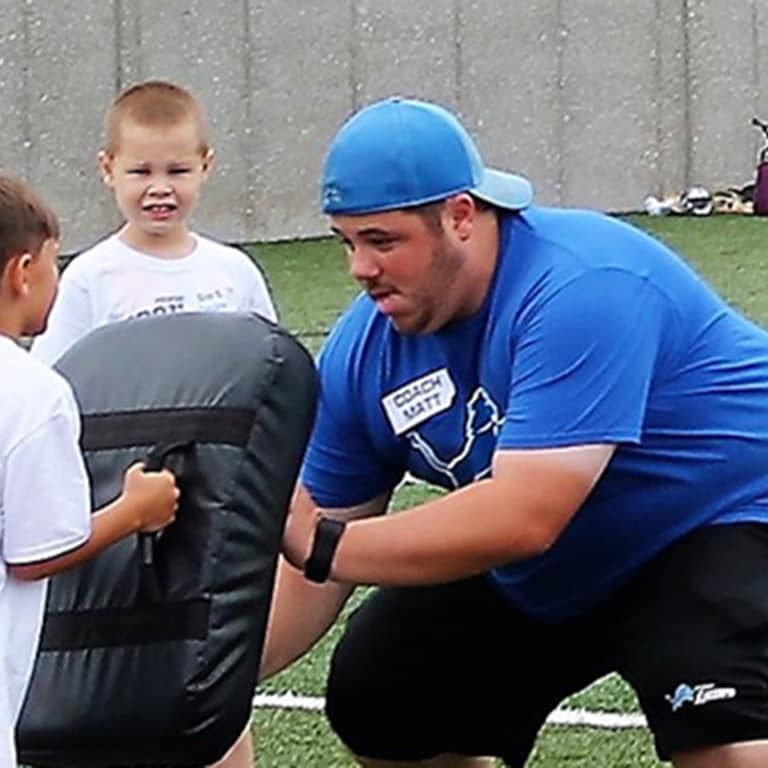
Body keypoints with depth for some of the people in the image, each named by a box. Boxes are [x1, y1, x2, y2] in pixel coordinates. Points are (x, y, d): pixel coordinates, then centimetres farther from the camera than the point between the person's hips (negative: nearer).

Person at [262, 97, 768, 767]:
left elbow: (523, 517, -40)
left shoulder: (579, 288, -33)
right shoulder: (363, 348, -10)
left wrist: (322, 544, -36)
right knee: (374, 705, 11)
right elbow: (311, 558, -3)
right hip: (543, 581, 8)